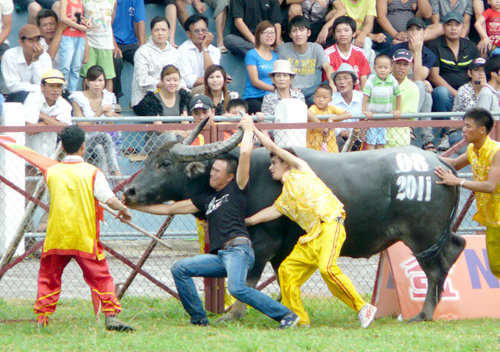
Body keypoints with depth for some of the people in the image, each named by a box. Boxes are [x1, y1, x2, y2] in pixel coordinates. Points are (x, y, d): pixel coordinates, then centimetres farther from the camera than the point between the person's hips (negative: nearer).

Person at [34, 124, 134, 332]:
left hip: (56, 237, 2)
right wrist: (124, 210, 8)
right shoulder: (92, 173, -5)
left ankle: (42, 318, 7)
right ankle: (111, 315, -7)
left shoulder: (52, 172, 3)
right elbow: (110, 200, -11)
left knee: (49, 277, 13)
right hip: (85, 237, -2)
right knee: (100, 277, 5)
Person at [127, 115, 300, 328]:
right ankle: (199, 319, 4)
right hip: (220, 256, 8)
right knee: (180, 269, 1)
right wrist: (134, 205, 27)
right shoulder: (205, 200, 24)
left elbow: (245, 153, -4)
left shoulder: (236, 189, 7)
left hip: (238, 249, -8)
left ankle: (287, 316, -24)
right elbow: (169, 209, 28)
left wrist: (248, 129, 11)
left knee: (237, 288, -31)